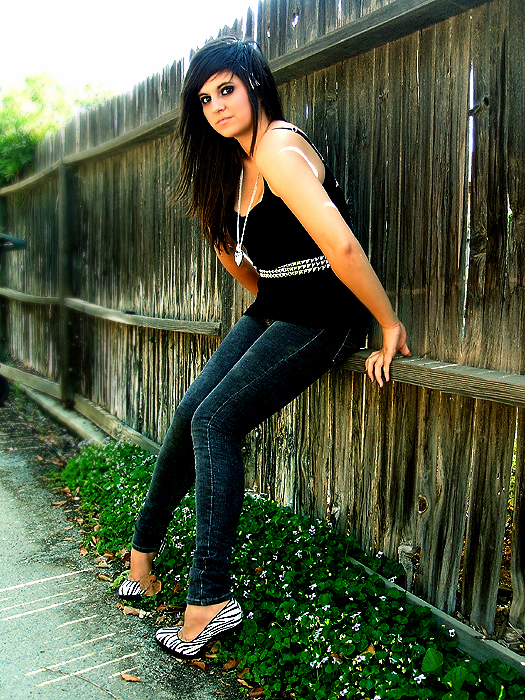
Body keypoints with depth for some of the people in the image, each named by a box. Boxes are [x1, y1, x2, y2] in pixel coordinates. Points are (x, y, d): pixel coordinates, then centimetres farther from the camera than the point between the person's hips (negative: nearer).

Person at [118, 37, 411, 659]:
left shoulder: (280, 150, -19)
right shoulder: (239, 159, 12)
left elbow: (340, 244, -29)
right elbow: (229, 245, 25)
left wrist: (390, 325, -24)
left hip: (321, 318, -8)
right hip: (271, 310, 8)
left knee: (215, 421, -16)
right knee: (191, 412, 1)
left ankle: (209, 600, -9)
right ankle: (143, 547, 20)